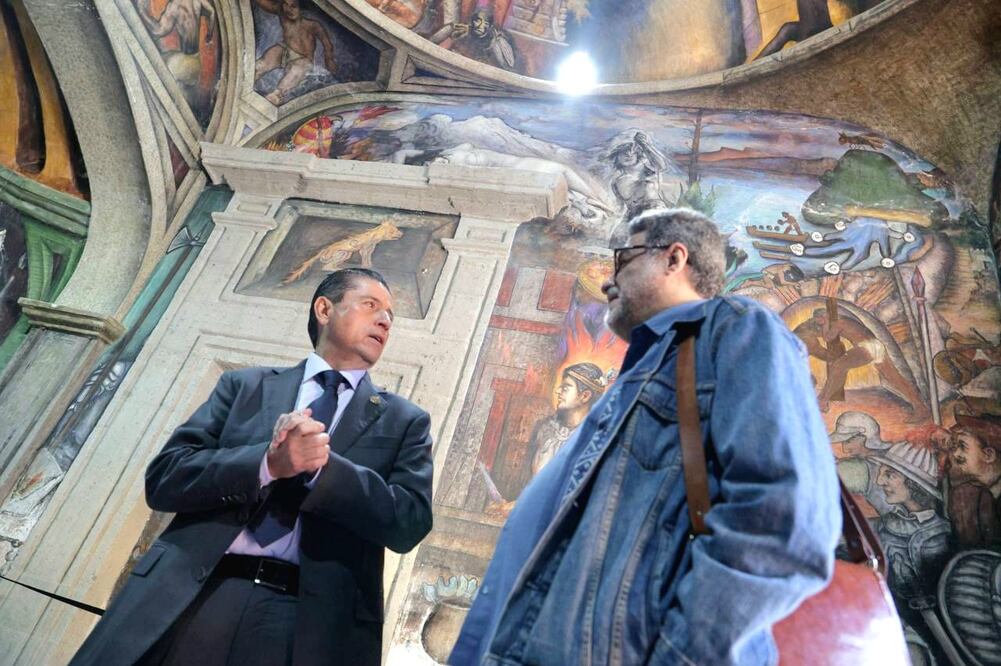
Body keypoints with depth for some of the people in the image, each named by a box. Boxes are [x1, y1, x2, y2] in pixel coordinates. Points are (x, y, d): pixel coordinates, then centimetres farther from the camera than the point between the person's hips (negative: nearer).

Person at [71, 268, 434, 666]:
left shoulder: (405, 421, 7)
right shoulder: (245, 385, 10)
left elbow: (410, 523, -4)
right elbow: (163, 479, 2)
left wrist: (321, 465, -16)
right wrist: (268, 462, -15)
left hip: (311, 620, 0)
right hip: (192, 600, 1)